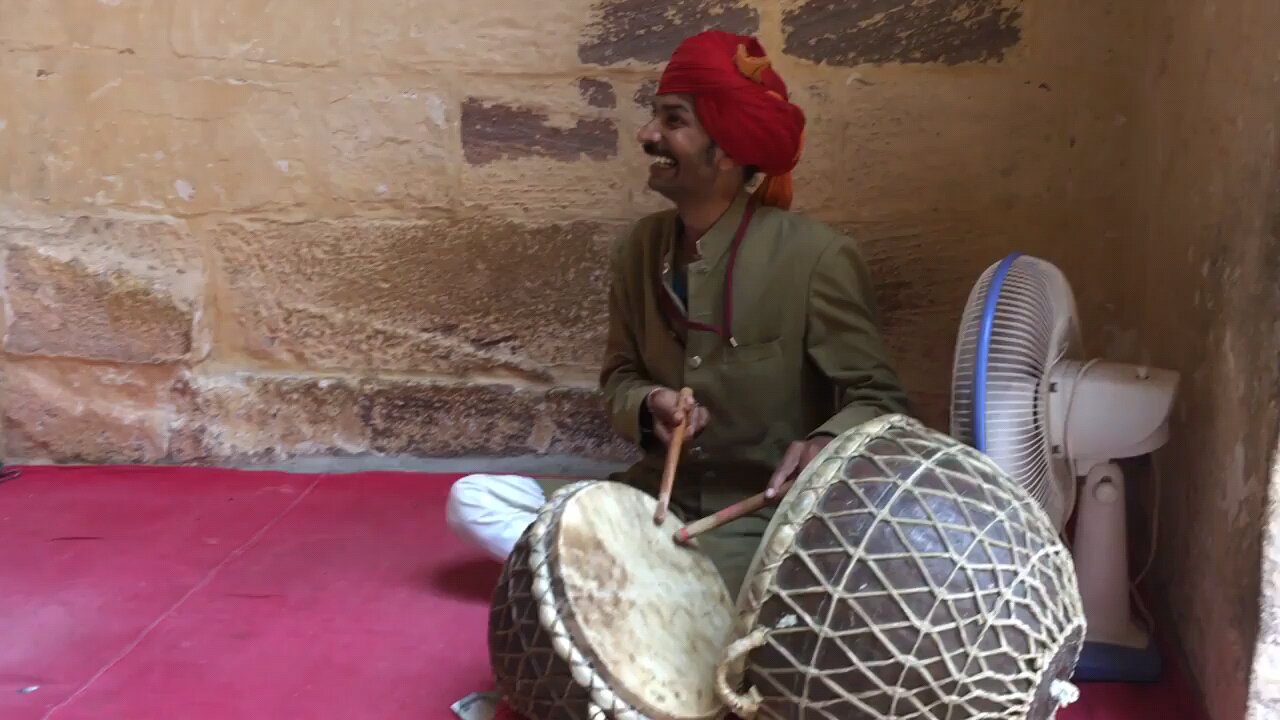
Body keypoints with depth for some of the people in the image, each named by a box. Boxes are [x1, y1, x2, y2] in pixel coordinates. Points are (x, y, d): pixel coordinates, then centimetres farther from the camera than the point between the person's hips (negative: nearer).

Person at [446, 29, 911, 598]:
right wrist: (648, 406, -14)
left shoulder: (815, 257, -17)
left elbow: (880, 402, -13)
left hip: (767, 519, -6)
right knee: (472, 500, -6)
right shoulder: (638, 250, 1)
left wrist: (823, 445, -36)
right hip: (658, 498, 7)